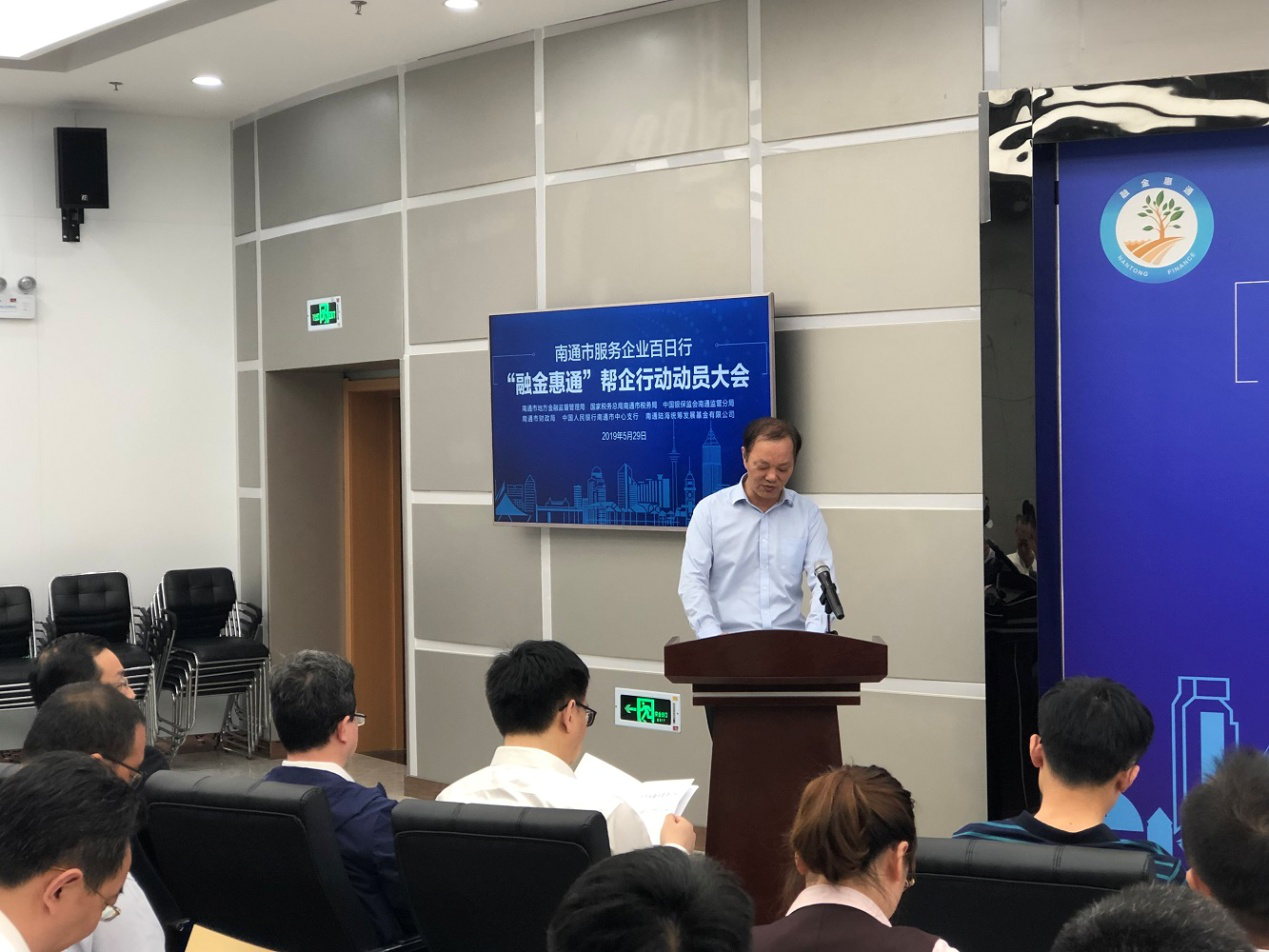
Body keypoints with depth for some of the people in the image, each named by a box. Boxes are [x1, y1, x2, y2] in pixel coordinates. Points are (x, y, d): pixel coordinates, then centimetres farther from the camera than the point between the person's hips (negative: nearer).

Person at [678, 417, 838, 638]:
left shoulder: (808, 513, 8)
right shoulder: (709, 510, 3)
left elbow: (823, 579, 0)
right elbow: (692, 580, -4)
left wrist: (814, 635, -18)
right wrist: (713, 637, -20)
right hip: (729, 639, -1)